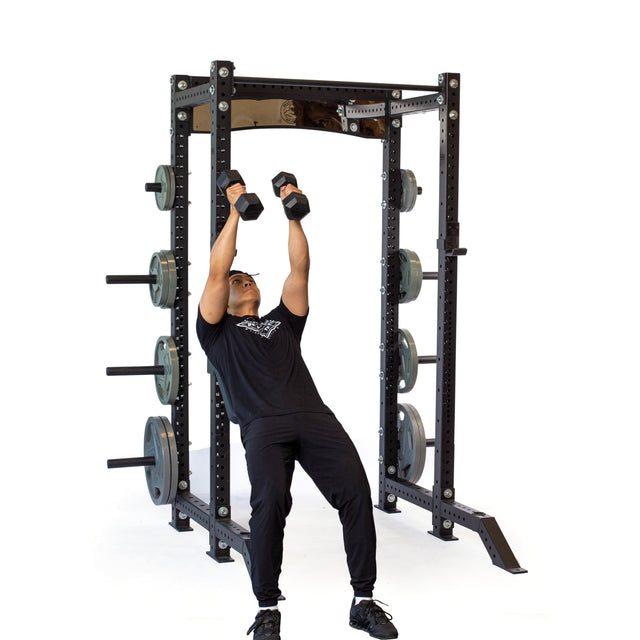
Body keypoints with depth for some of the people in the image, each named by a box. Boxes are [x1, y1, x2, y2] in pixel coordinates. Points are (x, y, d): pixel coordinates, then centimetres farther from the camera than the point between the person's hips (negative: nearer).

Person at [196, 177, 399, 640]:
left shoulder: (283, 322, 35)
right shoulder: (218, 331, 24)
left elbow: (301, 269, 28)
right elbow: (217, 272, 15)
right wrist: (236, 212, 18)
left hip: (314, 416, 4)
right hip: (263, 424, -3)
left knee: (356, 490, -20)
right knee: (271, 501, -30)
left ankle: (364, 601, -9)